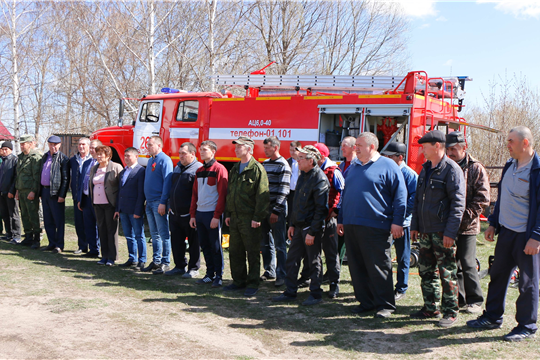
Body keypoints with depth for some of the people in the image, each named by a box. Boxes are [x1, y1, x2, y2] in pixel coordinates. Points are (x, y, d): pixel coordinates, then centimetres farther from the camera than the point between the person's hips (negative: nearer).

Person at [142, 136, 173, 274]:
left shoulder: (165, 160, -10)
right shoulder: (151, 160, 17)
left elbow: (167, 182, -16)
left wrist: (163, 202, -20)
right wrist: (147, 201, 15)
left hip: (159, 202, -9)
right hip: (149, 203, 9)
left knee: (163, 234, -3)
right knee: (154, 234, 13)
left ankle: (165, 263, 1)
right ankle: (156, 261, 20)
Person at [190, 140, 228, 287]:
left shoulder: (219, 169, -7)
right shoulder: (199, 171, 15)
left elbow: (222, 194, -12)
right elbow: (195, 194, 17)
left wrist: (217, 216, -17)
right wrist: (192, 215, 10)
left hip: (212, 214, -7)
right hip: (199, 213, 7)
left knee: (215, 246, -1)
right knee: (204, 245, 10)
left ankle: (218, 276, 8)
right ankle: (209, 274, 20)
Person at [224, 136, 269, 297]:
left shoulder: (257, 169, -9)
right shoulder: (235, 169, 16)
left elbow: (262, 196, -13)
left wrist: (258, 217, -17)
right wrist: (228, 214, 15)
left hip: (250, 218, -8)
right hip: (235, 217, 8)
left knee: (253, 253, 1)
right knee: (235, 252, 12)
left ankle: (252, 283, 10)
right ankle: (239, 281, 24)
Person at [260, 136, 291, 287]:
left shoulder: (283, 165, -8)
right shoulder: (264, 164, 14)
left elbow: (283, 190, -13)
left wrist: (276, 211, -17)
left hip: (277, 210, -7)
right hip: (263, 208, 7)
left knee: (279, 244, -2)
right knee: (265, 243, 12)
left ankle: (281, 275, 4)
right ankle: (269, 271, 24)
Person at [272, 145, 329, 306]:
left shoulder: (319, 179, -16)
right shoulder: (303, 176, 13)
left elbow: (321, 208, -19)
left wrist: (312, 232, -20)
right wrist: (292, 224, 15)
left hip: (311, 228, -9)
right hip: (299, 226, 9)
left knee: (314, 261, 3)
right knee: (292, 259, 11)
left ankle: (315, 294, 15)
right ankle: (290, 292, 22)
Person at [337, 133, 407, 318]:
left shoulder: (388, 166, -2)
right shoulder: (353, 167, 18)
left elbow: (400, 195, -6)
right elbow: (344, 195, 23)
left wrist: (397, 221, -11)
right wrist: (340, 220, 20)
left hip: (376, 228, -7)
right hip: (351, 226, 7)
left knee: (379, 268, -1)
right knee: (357, 267, 9)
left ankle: (385, 305, 10)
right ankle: (366, 301, 21)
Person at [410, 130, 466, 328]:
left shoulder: (452, 170, -10)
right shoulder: (426, 169, 15)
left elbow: (458, 203, -13)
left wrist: (450, 232, -18)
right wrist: (414, 225, 15)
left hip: (442, 232, -8)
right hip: (425, 230, 8)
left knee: (447, 272, 0)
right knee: (426, 271, 12)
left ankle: (450, 311, 11)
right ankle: (431, 308, 23)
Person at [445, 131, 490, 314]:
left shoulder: (476, 169, -2)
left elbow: (482, 198, -7)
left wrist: (465, 215, -15)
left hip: (467, 226, -4)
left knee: (467, 263, -2)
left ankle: (475, 300, 11)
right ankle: (457, 298, 21)